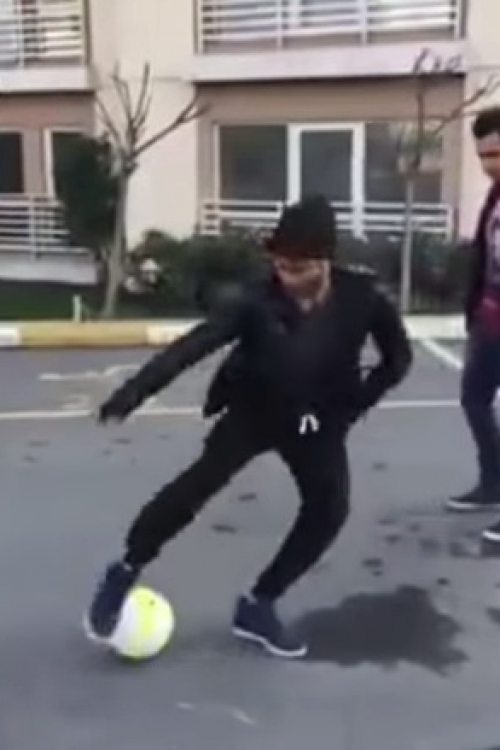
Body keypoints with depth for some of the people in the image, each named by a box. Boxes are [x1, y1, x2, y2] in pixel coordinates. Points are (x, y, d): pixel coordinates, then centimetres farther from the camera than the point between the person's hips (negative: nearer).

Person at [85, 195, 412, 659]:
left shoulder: (361, 298, -19)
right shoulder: (259, 300, -24)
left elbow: (398, 358, -3)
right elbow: (194, 344, -34)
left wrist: (353, 406, -8)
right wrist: (135, 390, -47)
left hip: (317, 420, 3)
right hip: (254, 409, -3)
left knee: (329, 510, -7)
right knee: (200, 482, -20)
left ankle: (258, 606, 10)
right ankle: (125, 573, -1)